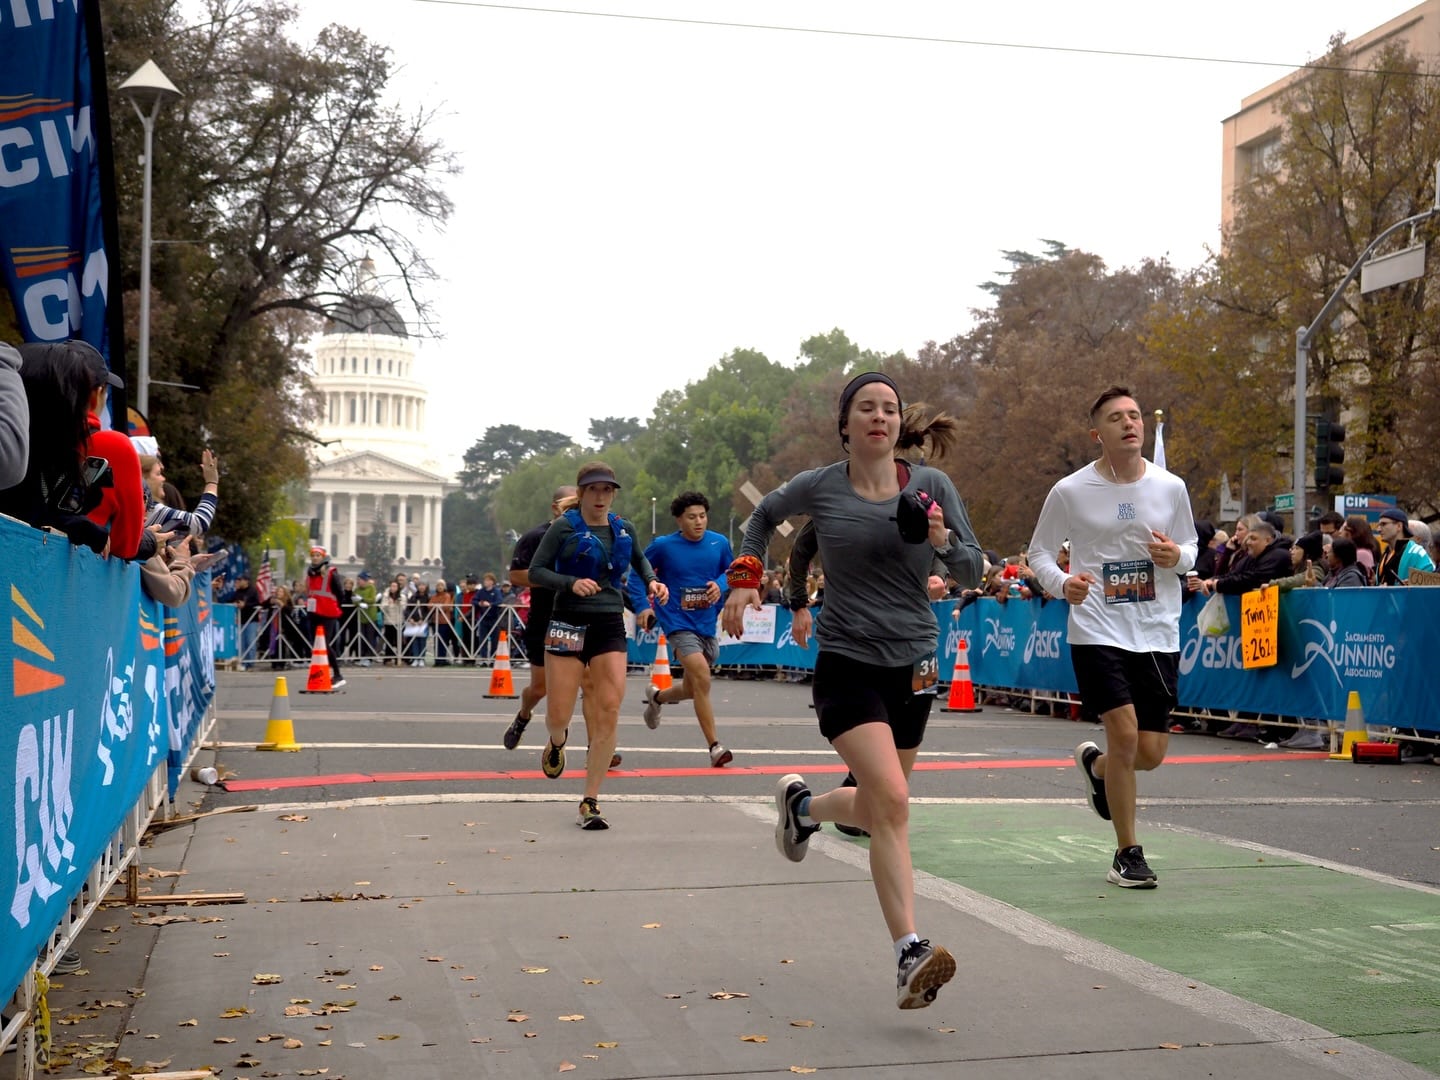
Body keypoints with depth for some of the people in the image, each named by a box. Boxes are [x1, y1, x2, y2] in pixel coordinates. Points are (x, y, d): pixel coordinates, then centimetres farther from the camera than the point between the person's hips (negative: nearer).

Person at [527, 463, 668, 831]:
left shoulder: (623, 529, 10)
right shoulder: (564, 526, -3)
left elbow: (639, 559, 30)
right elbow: (535, 571, -5)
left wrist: (651, 581, 10)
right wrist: (571, 583, -21)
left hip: (610, 625, 3)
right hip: (569, 624, -3)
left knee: (609, 713, -9)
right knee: (558, 717, -2)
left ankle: (590, 803, 0)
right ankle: (556, 743, 39)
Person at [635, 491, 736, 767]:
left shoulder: (719, 543, -2)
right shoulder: (663, 545, -8)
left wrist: (720, 585, -10)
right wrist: (642, 607, -5)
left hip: (707, 624, 5)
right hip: (678, 623, -5)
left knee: (691, 690, 17)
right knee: (702, 677, -24)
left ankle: (656, 696, 52)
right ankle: (714, 747, -18)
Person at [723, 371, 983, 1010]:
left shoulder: (933, 486, 0)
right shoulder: (819, 488, -2)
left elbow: (972, 572, 3)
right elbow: (764, 515, 19)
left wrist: (942, 539, -16)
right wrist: (747, 578, 8)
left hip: (913, 665, 4)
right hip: (847, 663, -3)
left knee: (878, 810, 13)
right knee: (892, 799, -21)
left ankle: (801, 803, 47)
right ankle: (909, 954, -21)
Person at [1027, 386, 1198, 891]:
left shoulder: (1171, 487, 4)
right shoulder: (1070, 491, -4)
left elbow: (1190, 548, 15)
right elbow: (1040, 551, 6)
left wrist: (1177, 556, -9)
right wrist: (1062, 583, -15)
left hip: (1158, 634, 3)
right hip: (1096, 629, -3)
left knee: (1150, 752, 2)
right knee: (1124, 731, -15)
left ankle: (1095, 765, 39)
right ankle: (1128, 853, 4)